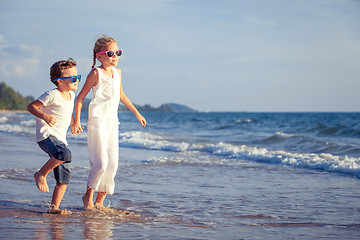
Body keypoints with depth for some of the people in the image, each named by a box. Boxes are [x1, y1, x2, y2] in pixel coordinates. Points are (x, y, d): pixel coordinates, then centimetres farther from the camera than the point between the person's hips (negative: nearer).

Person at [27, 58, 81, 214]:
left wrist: (74, 124, 24)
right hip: (46, 135, -8)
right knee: (65, 154, -36)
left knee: (64, 178, 0)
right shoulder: (52, 95, -11)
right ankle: (41, 174, -15)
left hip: (60, 139, 8)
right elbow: (31, 106, -12)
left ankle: (54, 207, 9)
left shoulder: (71, 95, 13)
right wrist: (45, 116, -26)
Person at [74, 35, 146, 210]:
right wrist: (77, 120, -11)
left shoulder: (117, 72, 13)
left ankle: (100, 201, 13)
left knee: (113, 164, 3)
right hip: (97, 121, -7)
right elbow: (81, 97, -4)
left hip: (113, 123, 7)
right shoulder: (96, 73, -7)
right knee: (101, 163, -12)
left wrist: (136, 113, 32)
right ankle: (88, 196, 9)